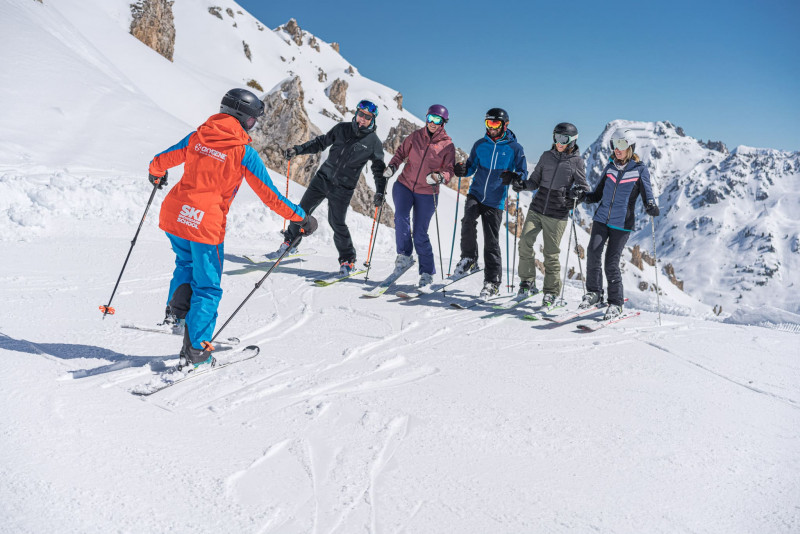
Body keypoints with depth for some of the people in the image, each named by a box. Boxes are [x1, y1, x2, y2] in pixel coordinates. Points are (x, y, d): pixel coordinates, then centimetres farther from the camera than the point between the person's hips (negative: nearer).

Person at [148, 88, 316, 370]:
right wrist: (301, 218, 2)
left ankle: (176, 309, 14)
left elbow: (160, 161, 17)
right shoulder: (244, 152, -8)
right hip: (207, 224, -5)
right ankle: (195, 351, 10)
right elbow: (269, 195, -7)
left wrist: (157, 174, 40)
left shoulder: (198, 136, 5)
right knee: (207, 288, 9)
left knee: (186, 263, 33)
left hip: (173, 214, 5)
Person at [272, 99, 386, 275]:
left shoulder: (373, 142, -5)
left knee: (336, 223, -10)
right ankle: (290, 242, 25)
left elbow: (379, 169, 1)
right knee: (302, 210, 5)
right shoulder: (342, 128, 2)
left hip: (343, 188, -4)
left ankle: (348, 260, 6)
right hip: (323, 178, 4)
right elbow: (321, 142, 13)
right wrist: (298, 150, 6)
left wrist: (380, 191, -11)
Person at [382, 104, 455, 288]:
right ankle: (404, 256, -6)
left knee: (420, 234, -1)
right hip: (404, 185, 2)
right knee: (401, 218, -24)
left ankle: (427, 272, 13)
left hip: (427, 193, -2)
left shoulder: (448, 145, -4)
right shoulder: (416, 136, 2)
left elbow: (449, 171, -6)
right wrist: (392, 166, -6)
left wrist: (439, 177, -27)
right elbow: (401, 153, 13)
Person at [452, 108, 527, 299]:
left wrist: (513, 176, -23)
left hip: (495, 201, -2)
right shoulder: (480, 144, 9)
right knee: (468, 219, -28)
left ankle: (492, 281, 10)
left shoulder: (515, 148, 0)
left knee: (491, 242, -1)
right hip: (475, 193, 2)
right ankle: (469, 258, -7)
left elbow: (523, 173, 1)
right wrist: (462, 170, -8)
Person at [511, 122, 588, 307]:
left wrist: (577, 194, -19)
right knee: (525, 243, -10)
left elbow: (583, 186, 4)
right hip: (536, 209, 3)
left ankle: (551, 292, 13)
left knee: (551, 254, -1)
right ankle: (527, 281, 8)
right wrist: (522, 185, -6)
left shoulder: (577, 162, 1)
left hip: (557, 215, -3)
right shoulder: (547, 156, 10)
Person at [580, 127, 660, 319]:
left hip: (622, 224, -3)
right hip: (601, 218, 3)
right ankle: (594, 293, 4)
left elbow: (647, 194, -4)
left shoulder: (640, 170, 1)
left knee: (611, 263, -8)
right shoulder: (610, 167, 12)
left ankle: (616, 303, 8)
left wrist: (651, 206, -26)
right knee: (593, 253, -15)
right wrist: (584, 196, -3)